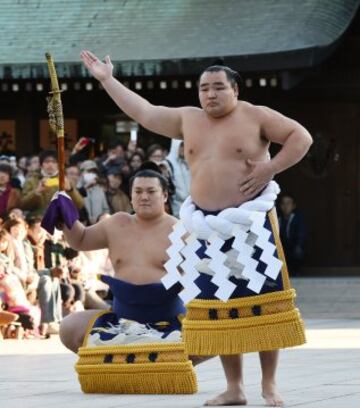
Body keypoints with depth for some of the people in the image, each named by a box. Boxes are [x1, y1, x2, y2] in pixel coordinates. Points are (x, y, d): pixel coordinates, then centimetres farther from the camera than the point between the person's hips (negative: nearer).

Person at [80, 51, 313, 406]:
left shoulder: (256, 116, -3)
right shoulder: (188, 119, 11)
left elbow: (301, 137, -5)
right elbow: (143, 112, 17)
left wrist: (269, 169, -15)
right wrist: (108, 80, 16)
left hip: (252, 220, -5)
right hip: (208, 225, 5)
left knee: (263, 303, -4)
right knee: (219, 307, 6)